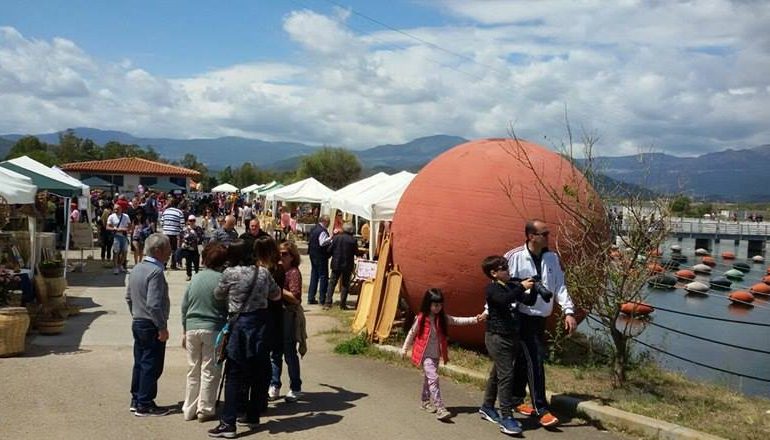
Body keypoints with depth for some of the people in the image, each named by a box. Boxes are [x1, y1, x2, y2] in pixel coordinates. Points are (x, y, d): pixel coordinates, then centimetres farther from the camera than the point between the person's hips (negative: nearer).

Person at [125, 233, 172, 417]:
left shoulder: (137, 269, 8)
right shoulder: (155, 271, -21)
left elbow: (129, 296, 16)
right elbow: (154, 304, -26)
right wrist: (162, 327, -20)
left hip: (137, 323, 9)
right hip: (151, 326, -9)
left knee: (139, 363, 16)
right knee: (151, 366, 0)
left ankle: (136, 401, 25)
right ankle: (145, 405, 7)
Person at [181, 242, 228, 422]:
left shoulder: (195, 279, 6)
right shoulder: (222, 279, -10)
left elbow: (184, 306, 11)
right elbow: (228, 307, -8)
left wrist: (185, 331, 19)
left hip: (192, 328, 5)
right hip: (213, 329, -5)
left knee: (193, 371, 14)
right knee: (209, 372, 5)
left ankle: (190, 409, 20)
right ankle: (205, 410, 10)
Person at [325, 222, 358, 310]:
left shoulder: (336, 238, -5)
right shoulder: (353, 240, -11)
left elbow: (329, 250, -2)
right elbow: (356, 252, -1)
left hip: (336, 264, 1)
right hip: (347, 265, -1)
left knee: (332, 283, 9)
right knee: (345, 284, 9)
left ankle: (327, 303, 4)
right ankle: (343, 304, 11)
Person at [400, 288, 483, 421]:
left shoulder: (442, 318, 0)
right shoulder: (421, 318, -13)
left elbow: (458, 321, -7)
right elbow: (412, 333, -2)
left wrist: (475, 319, -18)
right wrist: (404, 349, 5)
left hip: (436, 355, 6)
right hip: (426, 355, -6)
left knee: (428, 378, 20)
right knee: (433, 379, -14)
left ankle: (426, 402, 37)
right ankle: (440, 409, -17)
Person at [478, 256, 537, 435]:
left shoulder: (512, 287, 9)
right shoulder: (492, 288, -12)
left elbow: (529, 301, 10)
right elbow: (504, 299, -31)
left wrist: (532, 287, -6)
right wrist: (521, 287, -29)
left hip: (511, 336, 8)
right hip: (497, 337, -8)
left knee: (497, 373, 18)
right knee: (506, 375, -11)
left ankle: (487, 407, 32)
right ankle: (506, 417, -9)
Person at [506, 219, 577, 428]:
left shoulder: (552, 258, 3)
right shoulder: (514, 257, -12)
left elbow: (560, 287, 3)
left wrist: (569, 311, -7)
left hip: (541, 318, 6)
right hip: (522, 317, -6)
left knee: (524, 359, 17)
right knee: (535, 361, -8)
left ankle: (516, 399, 32)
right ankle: (541, 410, -1)